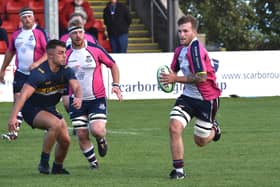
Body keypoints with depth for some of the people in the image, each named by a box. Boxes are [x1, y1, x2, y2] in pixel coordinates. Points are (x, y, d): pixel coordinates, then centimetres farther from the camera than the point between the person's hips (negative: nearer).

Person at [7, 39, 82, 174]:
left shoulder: (66, 71, -6)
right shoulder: (39, 73, -26)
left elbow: (76, 87, -19)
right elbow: (24, 95, -34)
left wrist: (78, 98, -45)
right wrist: (13, 116, -45)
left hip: (50, 109, 7)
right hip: (32, 109, -7)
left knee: (65, 140, 1)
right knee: (56, 124, -32)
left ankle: (57, 168, 29)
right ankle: (44, 162, -20)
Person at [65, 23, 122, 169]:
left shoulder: (95, 49, -5)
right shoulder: (66, 53, -1)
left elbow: (112, 65, 6)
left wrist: (116, 85, -5)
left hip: (97, 98, -2)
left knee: (97, 130, -19)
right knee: (82, 135, -1)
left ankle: (101, 140, 18)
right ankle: (93, 162, 20)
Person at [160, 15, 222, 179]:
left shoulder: (196, 48, -22)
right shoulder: (180, 50, 5)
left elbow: (202, 77, -28)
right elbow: (174, 70, 21)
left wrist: (176, 79, -25)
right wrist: (169, 77, -3)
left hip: (207, 99, -6)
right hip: (188, 97, 6)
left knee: (200, 141, 6)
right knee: (174, 127, -16)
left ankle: (214, 129, 42)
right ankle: (179, 170, -8)